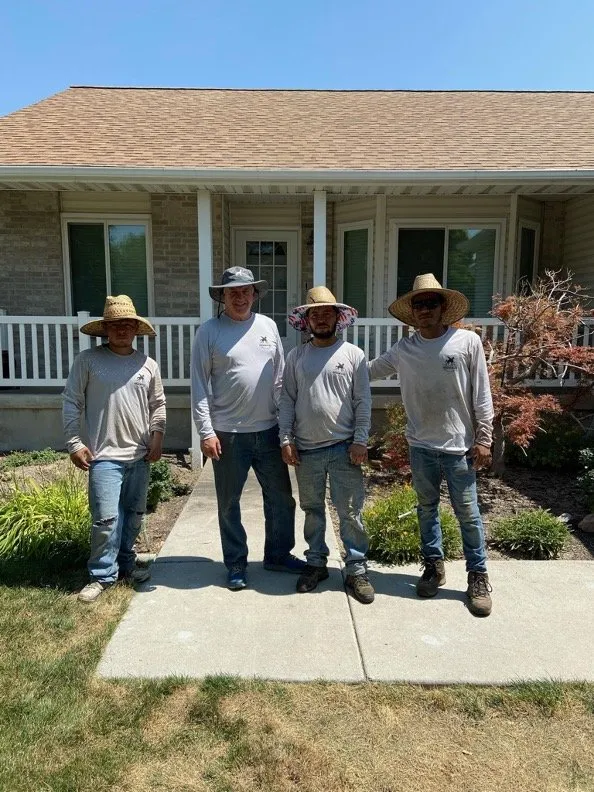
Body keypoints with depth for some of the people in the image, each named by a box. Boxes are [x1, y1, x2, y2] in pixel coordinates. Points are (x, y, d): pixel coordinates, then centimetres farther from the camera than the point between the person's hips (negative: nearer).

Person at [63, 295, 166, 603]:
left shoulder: (148, 364, 6)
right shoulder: (87, 360, -4)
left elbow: (157, 404, 15)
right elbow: (71, 403, -2)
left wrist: (157, 435, 4)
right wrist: (74, 443, -7)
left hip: (140, 455, 4)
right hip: (104, 455, -4)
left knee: (134, 515, 15)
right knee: (106, 517, -7)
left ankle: (125, 564, 33)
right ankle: (102, 575, 11)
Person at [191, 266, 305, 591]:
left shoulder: (268, 326, 7)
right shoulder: (209, 331, -4)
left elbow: (280, 377, 10)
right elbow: (199, 385, -5)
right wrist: (206, 431, -11)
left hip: (268, 430, 4)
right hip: (228, 433, -3)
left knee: (281, 498, 13)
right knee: (229, 504, 9)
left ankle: (278, 555, 33)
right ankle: (236, 564, 27)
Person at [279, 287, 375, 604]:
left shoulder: (353, 355, -1)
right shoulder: (295, 356, 5)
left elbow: (363, 402, -2)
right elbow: (287, 400, 4)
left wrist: (360, 441, -8)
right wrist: (286, 440, -2)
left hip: (343, 447, -2)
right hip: (306, 449, 2)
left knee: (350, 511, 3)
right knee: (312, 509, 15)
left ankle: (356, 569, 16)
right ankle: (316, 563, 30)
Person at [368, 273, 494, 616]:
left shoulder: (468, 341, -8)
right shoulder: (402, 350, -1)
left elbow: (482, 395, -5)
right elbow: (368, 372, 9)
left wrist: (483, 440, -6)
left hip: (458, 446, -3)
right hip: (421, 446, 3)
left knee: (468, 513, 6)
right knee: (427, 508, 15)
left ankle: (478, 576, 22)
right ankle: (434, 565, 33)